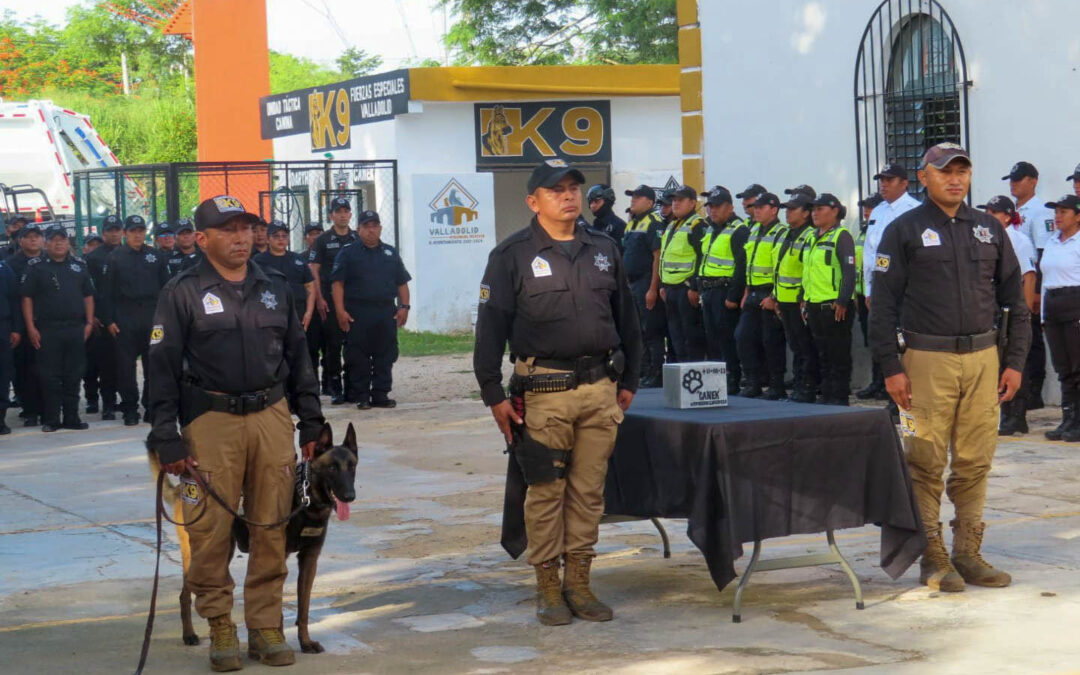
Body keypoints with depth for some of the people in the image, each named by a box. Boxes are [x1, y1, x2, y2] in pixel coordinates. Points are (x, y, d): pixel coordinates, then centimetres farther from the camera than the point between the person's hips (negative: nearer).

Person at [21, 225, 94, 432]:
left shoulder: (79, 267, 12)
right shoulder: (37, 269, 3)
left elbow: (88, 296, 15)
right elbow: (27, 298, 1)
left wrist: (89, 323, 6)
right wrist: (31, 328, -7)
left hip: (76, 329, 3)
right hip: (47, 328, -3)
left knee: (73, 376, 6)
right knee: (49, 376, -2)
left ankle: (72, 417, 12)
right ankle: (51, 419, 4)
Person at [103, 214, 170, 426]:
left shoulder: (156, 256, 9)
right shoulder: (115, 258, 4)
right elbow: (108, 292, 2)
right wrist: (109, 320, -5)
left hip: (153, 317, 1)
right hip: (125, 319, -1)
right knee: (126, 365, 0)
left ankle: (151, 408, 11)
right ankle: (130, 410, 7)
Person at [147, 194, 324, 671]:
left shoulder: (275, 287, 13)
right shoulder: (183, 293, 0)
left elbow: (298, 358, 18)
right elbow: (163, 368, -2)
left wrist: (311, 423, 15)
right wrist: (166, 439, -8)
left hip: (271, 416, 3)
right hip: (210, 421, -3)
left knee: (271, 528, 4)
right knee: (211, 532, -3)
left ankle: (266, 627, 14)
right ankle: (220, 627, 10)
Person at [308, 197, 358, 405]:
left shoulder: (357, 239, 11)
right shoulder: (322, 240, 3)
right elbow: (313, 271, 0)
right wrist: (319, 299, -8)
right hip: (330, 300, -2)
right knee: (332, 345, -2)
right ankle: (335, 390, 4)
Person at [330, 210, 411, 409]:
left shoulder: (390, 253, 16)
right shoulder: (348, 252, 4)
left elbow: (402, 283, 18)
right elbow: (337, 283, -2)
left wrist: (404, 306, 5)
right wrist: (340, 311, -11)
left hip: (386, 313, 4)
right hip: (357, 314, -3)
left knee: (385, 357, 4)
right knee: (358, 358, -2)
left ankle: (381, 394, 10)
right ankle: (360, 396, 4)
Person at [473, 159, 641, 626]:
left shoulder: (604, 251, 13)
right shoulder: (513, 255, -1)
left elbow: (626, 320, 20)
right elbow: (490, 328, -2)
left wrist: (628, 381, 17)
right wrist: (493, 394, -6)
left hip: (601, 388, 4)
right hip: (545, 390, -4)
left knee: (589, 490, 7)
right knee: (546, 491, 0)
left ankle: (579, 581, 16)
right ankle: (547, 587, 10)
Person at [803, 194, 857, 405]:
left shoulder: (841, 236, -9)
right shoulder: (812, 238, 17)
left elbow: (849, 272, -15)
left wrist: (842, 303, -21)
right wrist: (804, 299, 18)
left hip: (835, 306, -8)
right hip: (815, 306, 9)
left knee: (839, 355, -2)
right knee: (823, 355, 14)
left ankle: (840, 398, 2)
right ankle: (826, 396, 20)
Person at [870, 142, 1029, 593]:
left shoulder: (989, 230, 13)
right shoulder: (904, 231, 2)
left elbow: (1014, 301, 16)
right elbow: (882, 303, -1)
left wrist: (1014, 362, 8)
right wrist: (891, 368, -8)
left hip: (982, 358, 4)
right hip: (927, 359, -3)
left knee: (974, 462, 5)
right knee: (926, 462, -3)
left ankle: (968, 553, 14)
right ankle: (932, 557, 5)